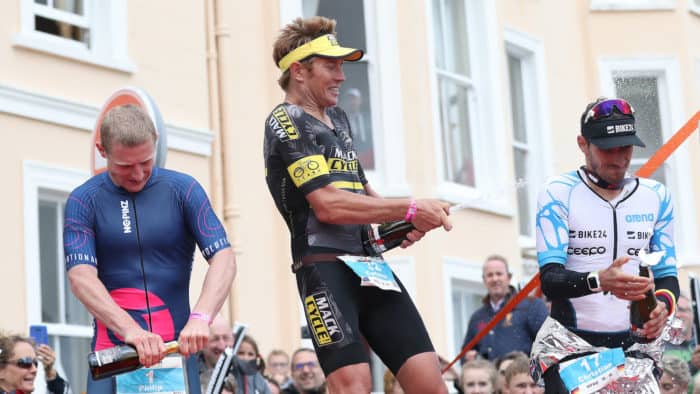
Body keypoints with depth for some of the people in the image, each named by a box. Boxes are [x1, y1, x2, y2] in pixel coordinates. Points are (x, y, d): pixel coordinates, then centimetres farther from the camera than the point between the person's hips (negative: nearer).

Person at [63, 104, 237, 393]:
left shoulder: (183, 189, 3)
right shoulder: (84, 200, 1)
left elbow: (223, 258, -5)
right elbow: (81, 277, -11)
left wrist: (200, 318, -24)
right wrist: (130, 330, -27)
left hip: (178, 347, 1)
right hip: (112, 349, 0)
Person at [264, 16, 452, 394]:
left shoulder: (337, 118, 21)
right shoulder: (286, 122, -6)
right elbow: (327, 204, -17)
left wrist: (406, 220, 11)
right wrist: (409, 208, -13)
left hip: (370, 266, 8)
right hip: (326, 267, -8)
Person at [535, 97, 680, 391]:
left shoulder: (656, 196, 10)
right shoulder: (559, 193, -3)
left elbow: (667, 273, 10)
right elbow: (550, 279, -12)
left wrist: (663, 303, -14)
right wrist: (598, 281, -32)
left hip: (634, 343, 3)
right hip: (573, 344, -3)